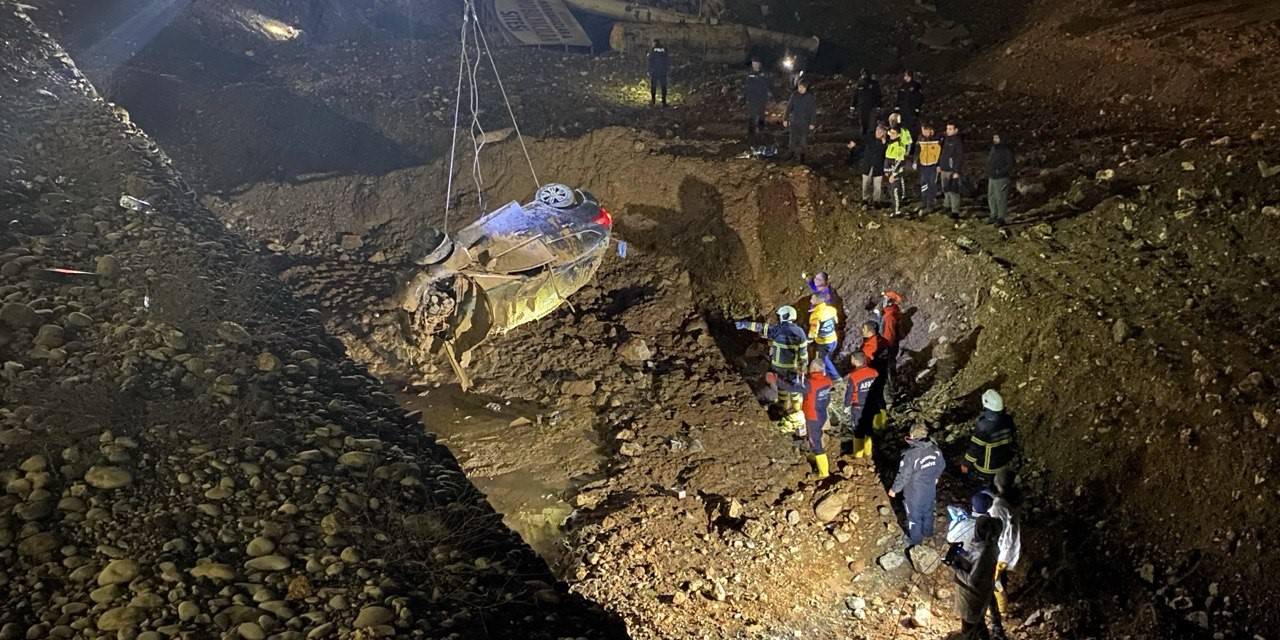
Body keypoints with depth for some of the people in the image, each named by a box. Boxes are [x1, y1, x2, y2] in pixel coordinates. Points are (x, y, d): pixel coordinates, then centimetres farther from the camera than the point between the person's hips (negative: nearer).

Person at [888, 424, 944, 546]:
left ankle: (915, 540, 36)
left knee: (914, 516, 17)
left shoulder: (910, 455, -34)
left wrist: (894, 489, -9)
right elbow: (941, 466, 4)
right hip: (930, 489, 6)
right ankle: (927, 532, 53)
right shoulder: (935, 450, -14)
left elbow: (903, 476, -26)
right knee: (928, 511, 30)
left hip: (915, 493, -6)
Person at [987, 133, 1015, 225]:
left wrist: (1000, 172, -22)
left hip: (1001, 179, -9)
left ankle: (1001, 218, 2)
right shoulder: (993, 148, 13)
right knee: (991, 197, 14)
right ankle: (994, 216, 26)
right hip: (992, 178, 9)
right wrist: (989, 173, 12)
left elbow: (1010, 164, -16)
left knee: (1000, 198, -5)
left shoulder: (1006, 150, -12)